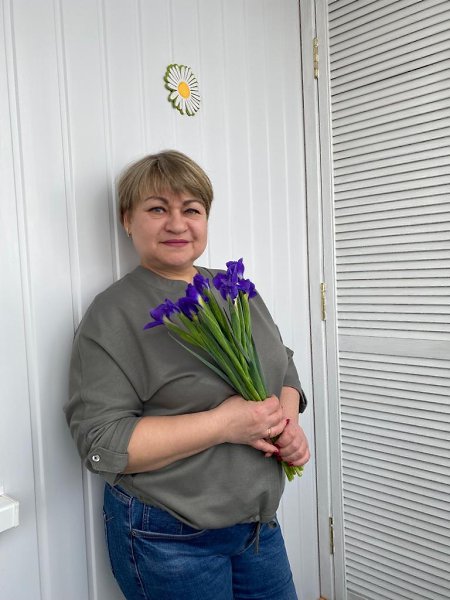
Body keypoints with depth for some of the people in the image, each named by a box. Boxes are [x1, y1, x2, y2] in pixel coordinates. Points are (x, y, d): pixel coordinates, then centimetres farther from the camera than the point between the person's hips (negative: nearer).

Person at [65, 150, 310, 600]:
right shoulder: (113, 315, -16)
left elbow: (283, 366, 12)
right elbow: (100, 442, -21)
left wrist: (288, 419, -8)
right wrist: (224, 423, -25)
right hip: (168, 540, -5)